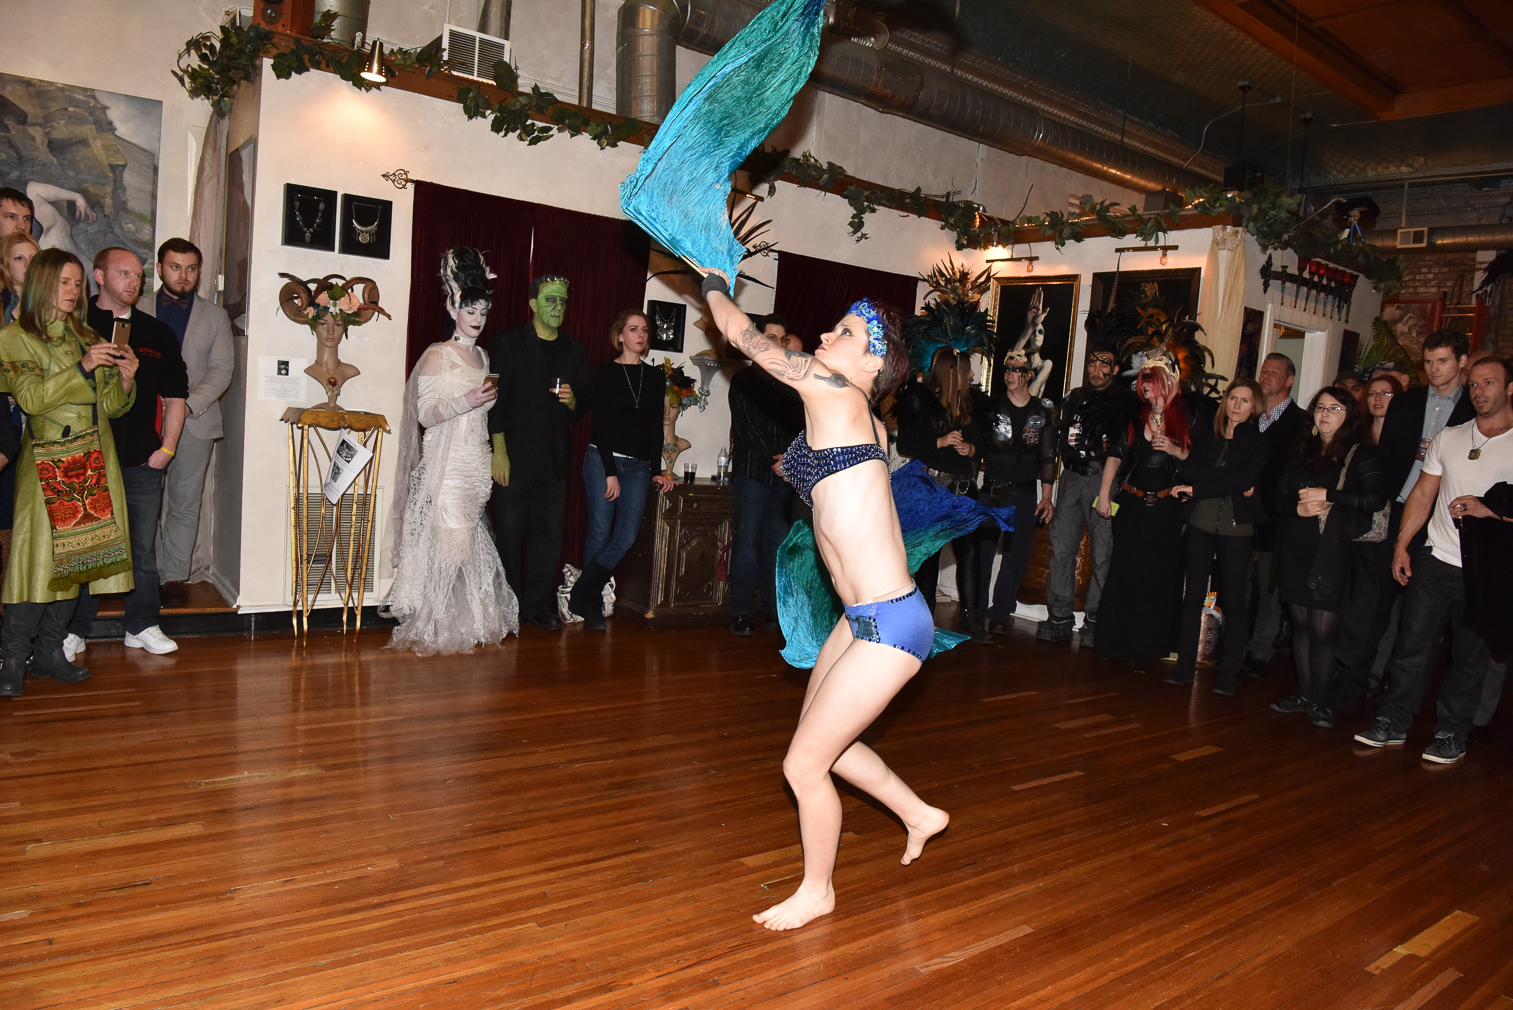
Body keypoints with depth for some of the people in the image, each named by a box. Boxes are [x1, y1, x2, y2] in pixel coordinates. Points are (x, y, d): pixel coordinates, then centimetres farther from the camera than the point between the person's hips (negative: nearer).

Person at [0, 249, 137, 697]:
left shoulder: (88, 337, 18)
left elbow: (110, 406, 15)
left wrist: (125, 380, -4)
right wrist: (83, 367, -18)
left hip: (95, 460, 5)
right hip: (48, 460, -5)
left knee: (77, 557, 5)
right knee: (39, 557, -9)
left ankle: (49, 652, 15)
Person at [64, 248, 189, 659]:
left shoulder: (157, 333, 11)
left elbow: (175, 396, 12)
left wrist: (166, 448, 5)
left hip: (143, 460, 2)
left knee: (143, 547, 7)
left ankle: (142, 625, 17)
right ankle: (75, 629, 14)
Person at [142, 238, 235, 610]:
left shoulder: (214, 316, 11)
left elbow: (222, 369, 2)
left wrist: (188, 404, -11)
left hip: (194, 423, 0)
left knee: (184, 505, 2)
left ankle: (174, 577, 9)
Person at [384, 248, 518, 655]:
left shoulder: (483, 357, 16)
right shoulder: (437, 356, -5)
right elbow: (426, 415, -11)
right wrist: (465, 402, -22)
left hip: (477, 464, 6)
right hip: (446, 465, -6)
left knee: (472, 541, 4)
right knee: (449, 539, -9)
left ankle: (468, 622, 13)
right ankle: (437, 627, 2)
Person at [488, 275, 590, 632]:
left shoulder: (574, 351, 14)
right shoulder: (507, 343, 2)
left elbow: (583, 407, 18)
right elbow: (494, 399, -4)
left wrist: (573, 401, -6)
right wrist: (499, 450, -11)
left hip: (555, 461, 4)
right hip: (515, 455, -4)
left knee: (549, 534, 4)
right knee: (510, 532, -1)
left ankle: (538, 605, 14)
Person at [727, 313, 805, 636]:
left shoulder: (790, 384, 16)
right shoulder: (744, 381, 4)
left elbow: (800, 426, 13)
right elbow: (748, 428, -3)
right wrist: (774, 460, -10)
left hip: (783, 475, 4)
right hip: (752, 471, -4)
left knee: (778, 542, 3)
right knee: (747, 542, -7)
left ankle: (774, 609, 9)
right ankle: (742, 613, -3)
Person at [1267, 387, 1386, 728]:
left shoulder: (1361, 453, 0)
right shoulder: (1300, 449, 14)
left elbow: (1377, 498, -12)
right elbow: (1277, 497, 12)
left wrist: (1328, 495, -14)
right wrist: (1298, 508, -8)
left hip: (1334, 552, -4)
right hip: (1295, 549, 4)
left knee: (1322, 629, -6)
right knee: (1300, 624, 9)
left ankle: (1322, 703, 5)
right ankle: (1304, 694, 19)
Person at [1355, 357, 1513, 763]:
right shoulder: (1447, 438, 9)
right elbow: (1423, 494, 11)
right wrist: (1401, 545, 5)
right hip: (1435, 560, 3)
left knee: (1470, 657, 8)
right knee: (1412, 644, 4)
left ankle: (1451, 734, 21)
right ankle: (1392, 723, 15)